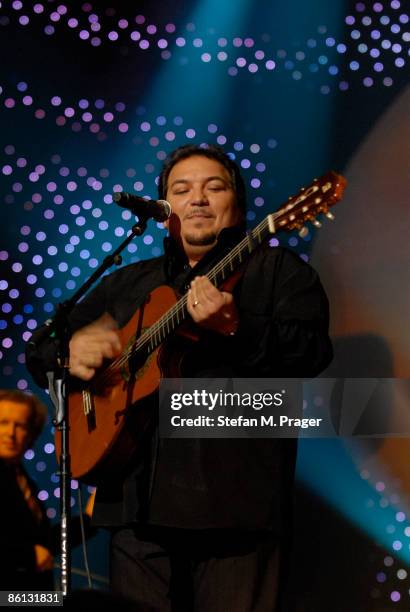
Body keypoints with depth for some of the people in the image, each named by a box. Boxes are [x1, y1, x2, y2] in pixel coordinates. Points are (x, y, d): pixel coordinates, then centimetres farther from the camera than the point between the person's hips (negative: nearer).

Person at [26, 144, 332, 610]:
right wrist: (69, 349, -1)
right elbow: (39, 351, 24)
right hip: (138, 501, 4)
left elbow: (313, 353, -9)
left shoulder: (276, 269, 8)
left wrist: (234, 329, -26)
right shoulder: (126, 283, 22)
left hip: (235, 501, -4)